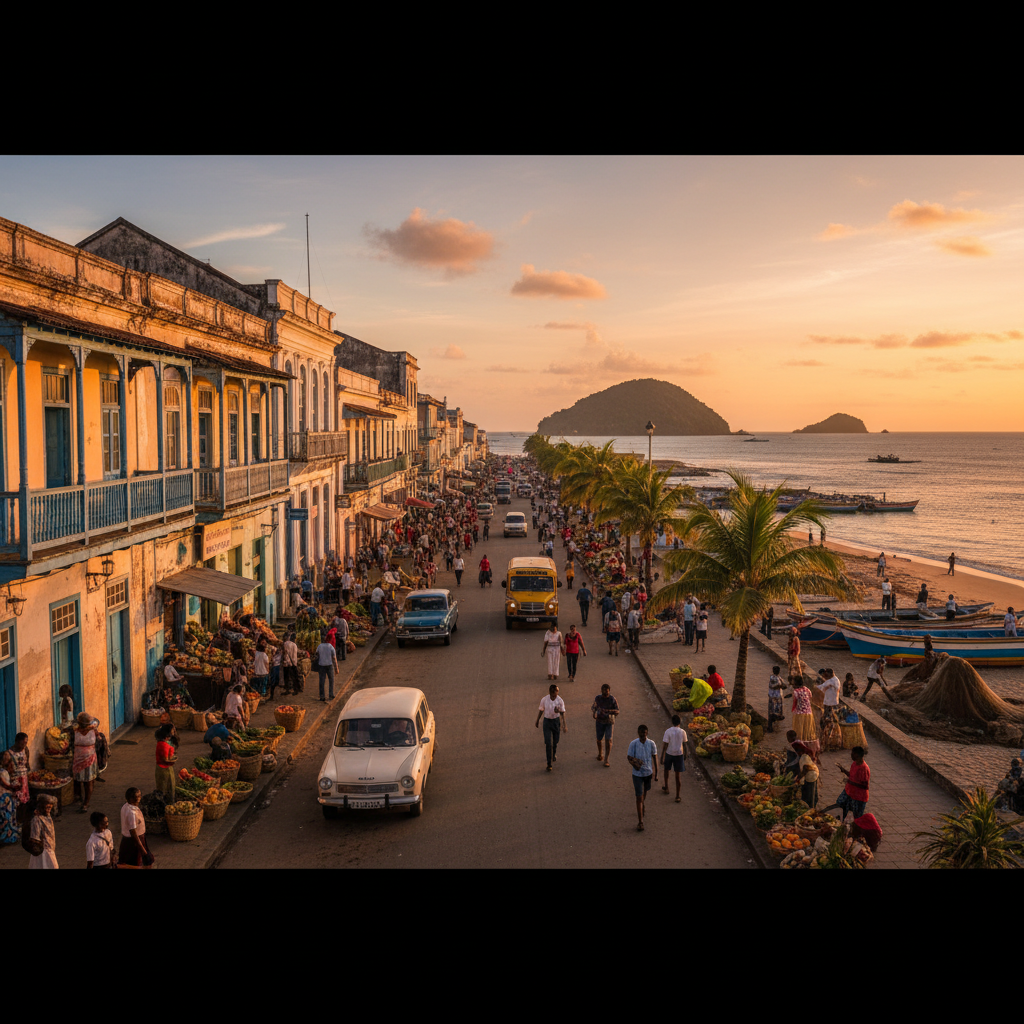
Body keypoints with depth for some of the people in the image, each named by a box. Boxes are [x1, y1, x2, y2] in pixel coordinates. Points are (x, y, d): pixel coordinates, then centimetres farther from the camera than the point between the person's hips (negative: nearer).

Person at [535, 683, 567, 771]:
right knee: (548, 743, -6)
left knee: (555, 741, 18)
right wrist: (537, 721, 11)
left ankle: (554, 754, 49)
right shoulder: (544, 699, -13)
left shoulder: (560, 701, -13)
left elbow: (562, 712, -4)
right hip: (547, 721, -1)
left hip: (556, 721, 1)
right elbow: (541, 710, 1)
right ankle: (549, 763, -2)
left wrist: (564, 724, -6)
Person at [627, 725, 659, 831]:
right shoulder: (634, 743, -14)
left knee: (645, 793, 25)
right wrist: (634, 763, -27)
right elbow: (629, 757, -6)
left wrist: (656, 772, 3)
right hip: (637, 774, -3)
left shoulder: (651, 743, -8)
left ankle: (642, 806, 57)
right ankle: (640, 822, -3)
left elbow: (654, 757, 2)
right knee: (639, 797, -6)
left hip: (648, 772, 3)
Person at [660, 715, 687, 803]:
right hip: (679, 755, 1)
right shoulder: (683, 732, -8)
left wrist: (662, 757, -6)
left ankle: (666, 788, 44)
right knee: (678, 776, 5)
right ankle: (677, 797, 6)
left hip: (669, 754, -1)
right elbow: (684, 745, 1)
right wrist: (685, 755, 16)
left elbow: (665, 746, -13)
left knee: (666, 770, 26)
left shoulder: (668, 731, -14)